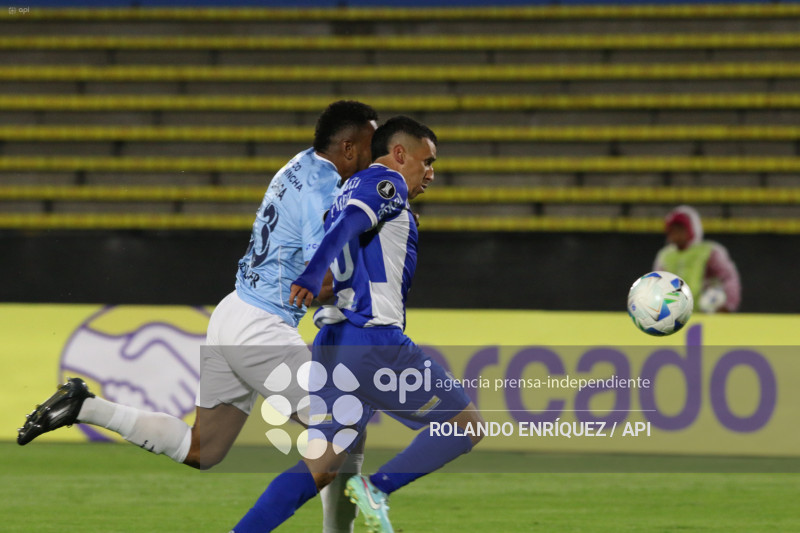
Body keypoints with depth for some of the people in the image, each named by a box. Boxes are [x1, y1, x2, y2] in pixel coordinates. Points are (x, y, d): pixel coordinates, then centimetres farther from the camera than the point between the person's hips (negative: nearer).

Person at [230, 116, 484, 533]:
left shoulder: (349, 190, 24)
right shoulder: (387, 182, -3)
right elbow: (349, 222, -20)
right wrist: (313, 275, -35)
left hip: (333, 343, 9)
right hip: (373, 340, -9)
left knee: (321, 468, 7)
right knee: (465, 424, 1)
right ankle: (377, 488, -10)